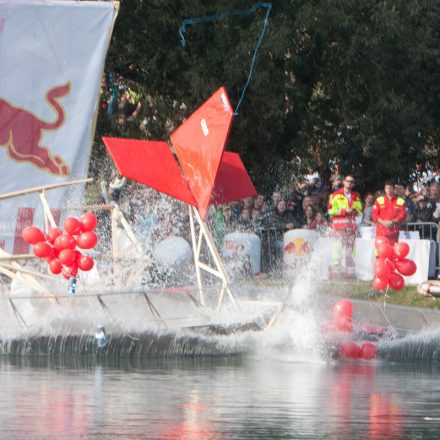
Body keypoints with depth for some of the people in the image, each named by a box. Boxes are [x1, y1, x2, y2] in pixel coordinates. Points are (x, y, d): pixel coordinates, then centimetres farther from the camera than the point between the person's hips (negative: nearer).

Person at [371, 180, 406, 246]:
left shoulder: (400, 201, 7)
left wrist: (393, 221, -14)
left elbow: (403, 215, 0)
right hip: (381, 232, 0)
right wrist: (383, 222, -12)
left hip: (394, 232, 0)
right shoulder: (379, 200, 9)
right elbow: (374, 214, 4)